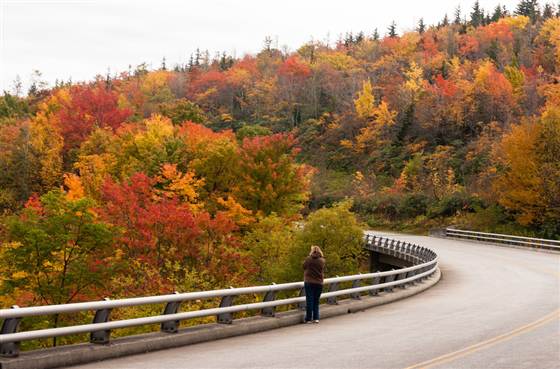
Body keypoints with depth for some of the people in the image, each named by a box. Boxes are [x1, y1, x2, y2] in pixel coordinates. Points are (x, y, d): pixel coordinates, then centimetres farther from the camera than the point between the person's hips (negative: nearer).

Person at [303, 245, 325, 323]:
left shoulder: (308, 259, -7)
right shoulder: (322, 260, -2)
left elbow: (304, 267, 8)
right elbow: (322, 269, 9)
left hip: (309, 282, -2)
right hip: (319, 283, 2)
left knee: (309, 300, 3)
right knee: (316, 301, 13)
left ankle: (308, 319, 3)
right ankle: (316, 318, 10)